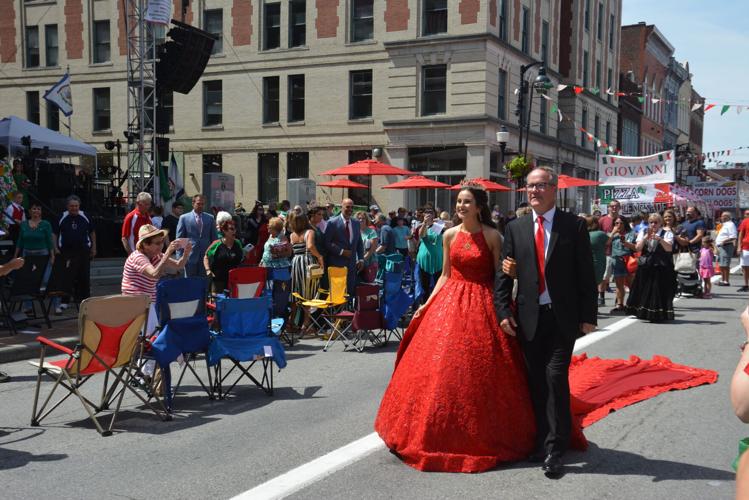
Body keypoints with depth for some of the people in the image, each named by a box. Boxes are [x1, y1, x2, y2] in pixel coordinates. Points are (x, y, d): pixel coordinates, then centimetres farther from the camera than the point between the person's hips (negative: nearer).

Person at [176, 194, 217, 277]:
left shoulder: (210, 218, 9)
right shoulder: (184, 218, 3)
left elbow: (214, 238, 12)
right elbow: (179, 239, 3)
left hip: (206, 256, 2)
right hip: (190, 256, -2)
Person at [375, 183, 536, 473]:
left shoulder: (492, 236, -3)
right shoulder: (450, 235, 6)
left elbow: (499, 275, 0)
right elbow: (445, 274, 11)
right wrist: (427, 304, 3)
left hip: (482, 304, -3)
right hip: (450, 302, 3)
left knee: (481, 369, -1)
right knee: (442, 365, 1)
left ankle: (483, 436, 16)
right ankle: (445, 433, 16)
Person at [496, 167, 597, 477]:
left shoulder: (574, 225, 0)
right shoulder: (515, 228, 7)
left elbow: (586, 274, -1)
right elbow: (504, 274, 7)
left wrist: (588, 316, -4)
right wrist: (503, 311, -2)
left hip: (563, 316, -3)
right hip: (529, 317, 3)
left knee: (556, 377, -7)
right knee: (536, 382, 8)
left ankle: (555, 450, 1)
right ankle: (542, 441, 20)